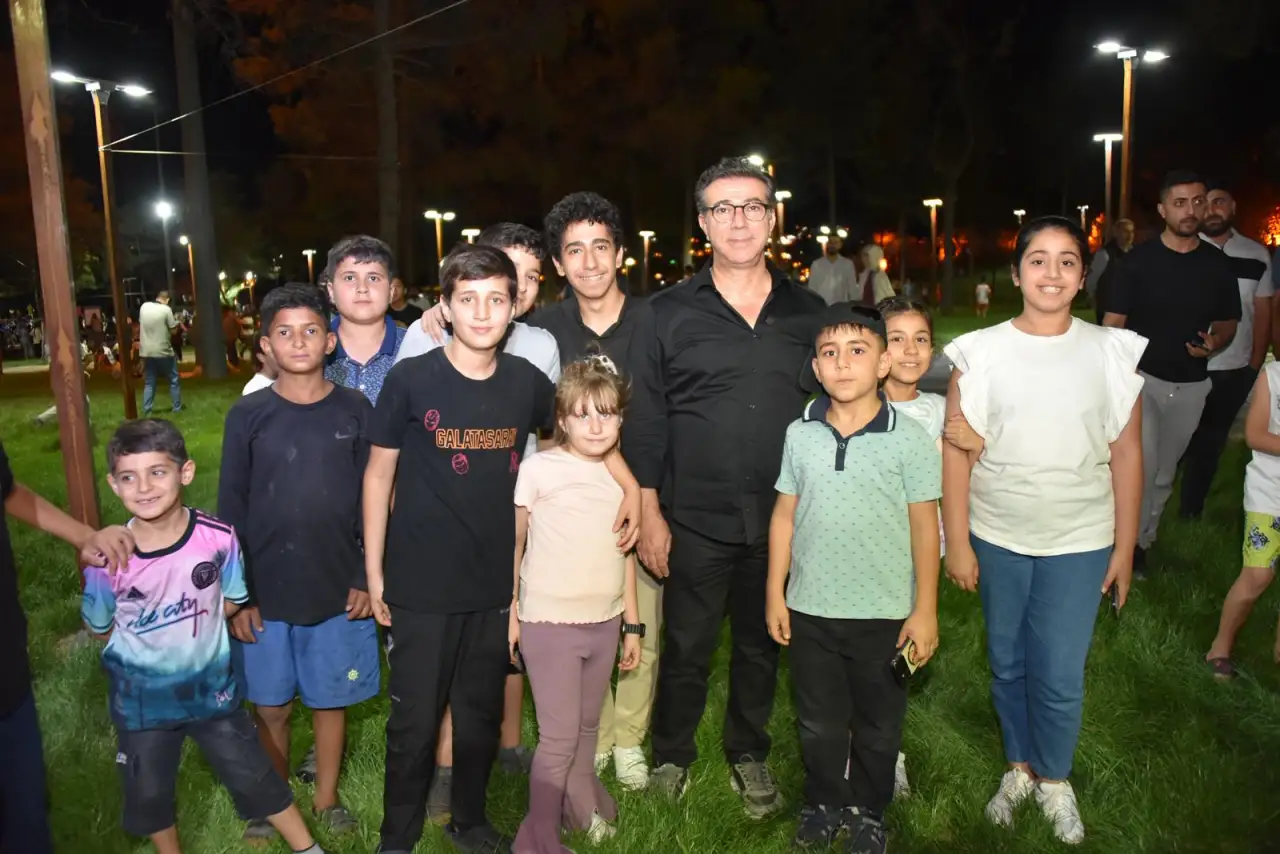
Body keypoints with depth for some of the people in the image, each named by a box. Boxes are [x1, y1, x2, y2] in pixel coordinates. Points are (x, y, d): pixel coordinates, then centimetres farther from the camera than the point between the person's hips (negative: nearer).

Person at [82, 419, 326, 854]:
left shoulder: (218, 538, -21)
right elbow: (101, 627, -4)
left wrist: (185, 628, -7)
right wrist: (161, 633, -5)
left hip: (212, 687, 0)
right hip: (141, 698, 1)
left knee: (253, 776, 13)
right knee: (148, 793, 20)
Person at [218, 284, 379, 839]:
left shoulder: (355, 412, -3)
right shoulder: (247, 415, -3)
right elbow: (231, 510, 0)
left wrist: (367, 578, -3)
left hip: (339, 591, 0)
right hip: (265, 594, 0)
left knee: (331, 701, 13)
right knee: (270, 706, 12)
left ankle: (326, 799, 33)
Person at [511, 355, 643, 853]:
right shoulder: (538, 469, -9)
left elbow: (625, 553, 11)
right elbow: (513, 542, -2)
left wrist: (633, 625, 13)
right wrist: (509, 612, -1)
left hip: (604, 623, 4)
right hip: (548, 623, -4)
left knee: (587, 726, 17)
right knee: (560, 735, 1)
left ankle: (581, 807, 40)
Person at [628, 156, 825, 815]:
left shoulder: (808, 311, 6)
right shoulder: (668, 312, -1)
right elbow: (645, 419, -1)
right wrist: (649, 512, -4)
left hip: (783, 517, 2)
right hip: (694, 519, -2)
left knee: (761, 645, 16)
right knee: (686, 646, 10)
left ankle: (749, 755, 38)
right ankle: (671, 756, 33)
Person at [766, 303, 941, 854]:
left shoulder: (910, 440, -10)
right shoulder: (800, 435, -3)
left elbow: (924, 527, -6)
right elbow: (784, 516, 3)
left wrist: (925, 610, -6)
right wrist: (775, 594, 4)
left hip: (884, 613, -2)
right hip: (810, 609, 2)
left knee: (878, 725, 16)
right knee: (818, 722, 18)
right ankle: (823, 803, 41)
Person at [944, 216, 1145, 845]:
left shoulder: (1112, 352, -3)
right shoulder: (981, 351, -6)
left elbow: (1126, 455, 1)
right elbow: (957, 451, -4)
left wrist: (1125, 548, 2)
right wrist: (957, 544, -5)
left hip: (1079, 543, 0)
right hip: (996, 539, 1)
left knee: (1060, 677, 4)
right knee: (1008, 665, 15)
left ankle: (1053, 779, 31)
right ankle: (1018, 768, 38)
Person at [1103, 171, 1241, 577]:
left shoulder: (1218, 264, 1)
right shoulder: (1138, 260, -7)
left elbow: (1228, 322, 11)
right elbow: (1114, 322, -7)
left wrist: (1216, 342, -12)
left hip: (1190, 386, 4)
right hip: (1141, 377, -3)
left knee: (1164, 473, 13)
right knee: (1142, 466, -17)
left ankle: (1142, 542, 30)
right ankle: (1132, 540, 2)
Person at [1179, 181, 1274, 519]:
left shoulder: (1257, 255, 4)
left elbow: (1263, 312, 9)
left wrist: (1257, 364, 5)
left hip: (1236, 370, 3)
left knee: (1210, 444, 15)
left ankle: (1191, 513, 29)